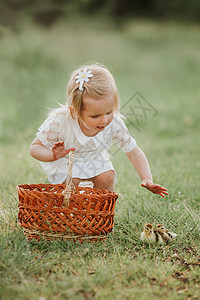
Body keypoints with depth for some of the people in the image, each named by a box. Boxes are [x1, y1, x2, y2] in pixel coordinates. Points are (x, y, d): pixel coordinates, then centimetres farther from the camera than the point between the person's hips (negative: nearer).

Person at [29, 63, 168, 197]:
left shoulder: (114, 124, -29)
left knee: (107, 177, -19)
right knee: (72, 181, -27)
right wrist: (53, 155, -46)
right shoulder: (59, 122, -37)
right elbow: (35, 147, -25)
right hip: (63, 161, -3)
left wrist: (147, 180, -32)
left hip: (93, 158, 3)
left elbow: (134, 153, -18)